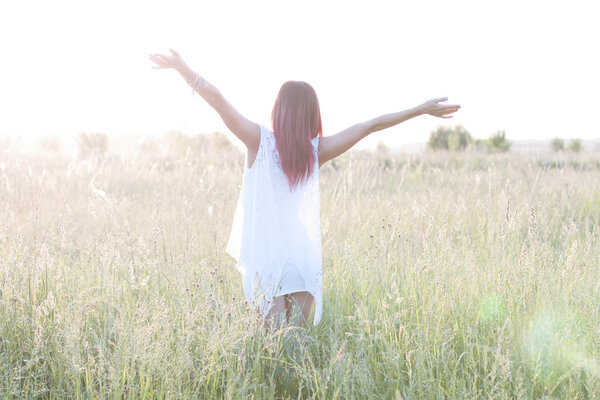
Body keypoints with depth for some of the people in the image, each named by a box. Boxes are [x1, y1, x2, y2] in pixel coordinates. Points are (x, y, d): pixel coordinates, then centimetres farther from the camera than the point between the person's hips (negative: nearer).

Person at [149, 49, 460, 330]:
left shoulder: (261, 141, -7)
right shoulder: (317, 150, -1)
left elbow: (218, 100, -15)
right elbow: (371, 125, 4)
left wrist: (182, 68, -11)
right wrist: (422, 109, 10)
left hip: (265, 259, -2)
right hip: (305, 260, 3)